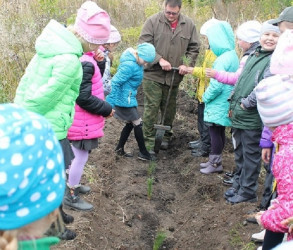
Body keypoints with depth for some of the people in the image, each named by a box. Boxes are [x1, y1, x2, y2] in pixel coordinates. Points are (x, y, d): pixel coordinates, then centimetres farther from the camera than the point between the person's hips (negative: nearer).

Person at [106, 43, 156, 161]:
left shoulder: (135, 62, 6)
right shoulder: (130, 65, -25)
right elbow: (115, 82, -25)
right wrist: (111, 102, -21)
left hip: (128, 98, 9)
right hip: (124, 100, -9)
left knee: (130, 123, 16)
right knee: (138, 123, 1)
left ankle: (119, 148, 27)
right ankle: (143, 152, 13)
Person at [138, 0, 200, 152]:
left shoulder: (188, 25, 3)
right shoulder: (153, 21, -7)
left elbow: (194, 48, 9)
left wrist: (187, 64, -7)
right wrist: (159, 60, -19)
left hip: (174, 76, 3)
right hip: (153, 74, -3)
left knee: (169, 108, 15)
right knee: (151, 108, -2)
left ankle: (166, 136, 33)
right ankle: (149, 142, 7)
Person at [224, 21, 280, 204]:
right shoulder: (253, 56, 12)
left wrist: (246, 103, -16)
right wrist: (233, 105, 12)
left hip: (253, 118, -8)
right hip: (238, 115, 8)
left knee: (250, 156, 4)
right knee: (239, 153, 20)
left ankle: (247, 192, 17)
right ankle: (238, 184, 35)